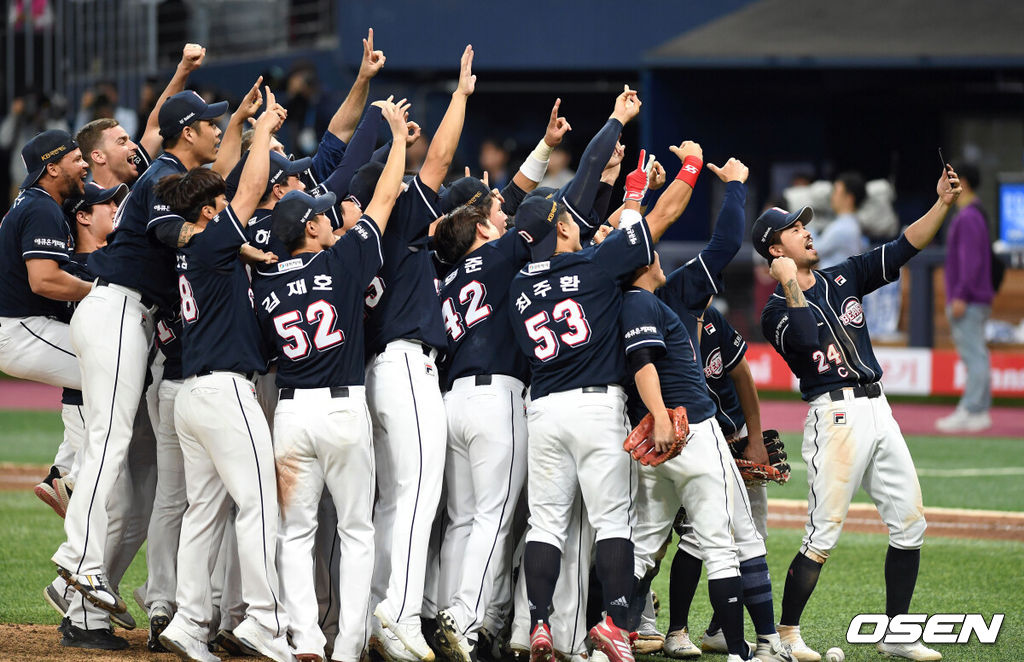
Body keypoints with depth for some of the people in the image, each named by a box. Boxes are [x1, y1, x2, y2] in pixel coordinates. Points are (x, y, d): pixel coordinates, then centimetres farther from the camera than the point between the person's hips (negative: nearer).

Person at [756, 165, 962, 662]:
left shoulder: (843, 278, 16)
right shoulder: (777, 311, -2)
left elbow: (903, 249, 10)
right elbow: (807, 339, -22)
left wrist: (943, 203, 0)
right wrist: (791, 289, -22)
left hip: (878, 411, 7)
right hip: (835, 416, -7)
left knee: (910, 526, 5)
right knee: (823, 537, -10)